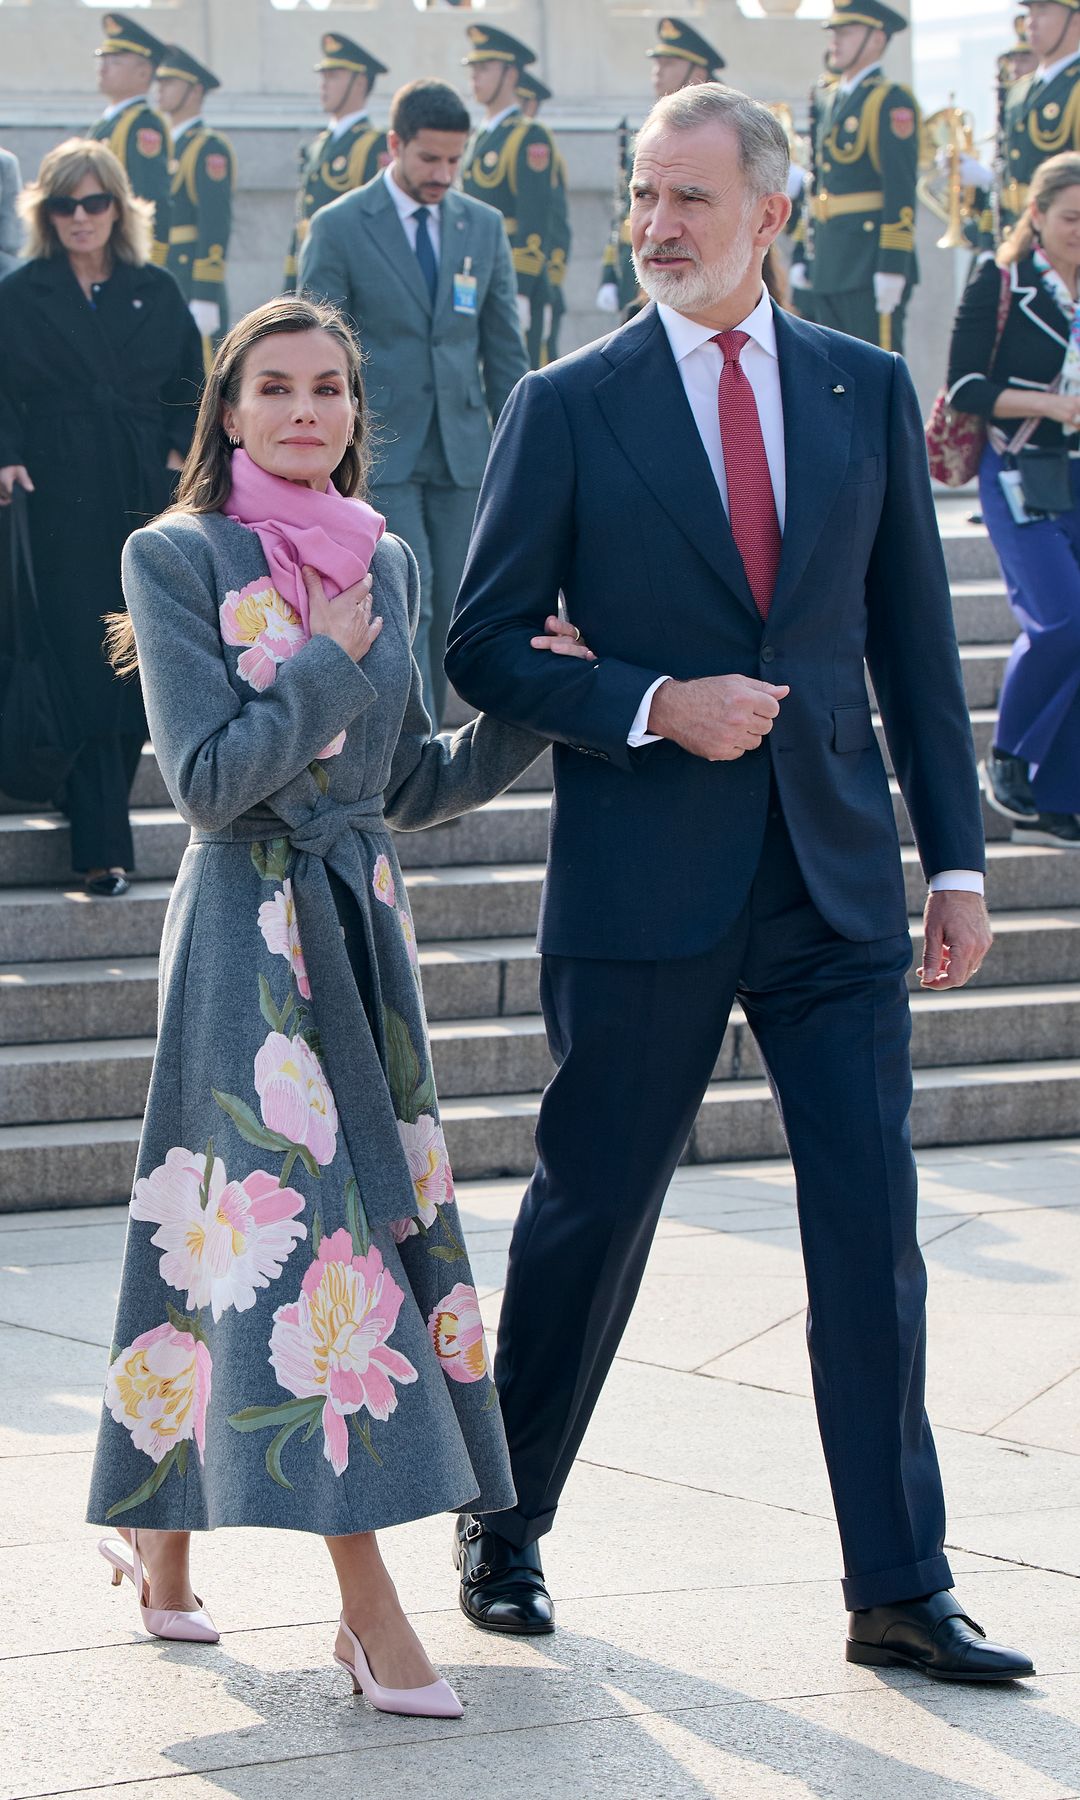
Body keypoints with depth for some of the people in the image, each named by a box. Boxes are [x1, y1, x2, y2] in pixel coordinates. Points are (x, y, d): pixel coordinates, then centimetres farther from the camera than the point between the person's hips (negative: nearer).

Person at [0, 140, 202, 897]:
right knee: (84, 674, -8)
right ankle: (103, 851, -7)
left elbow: (191, 389, 15)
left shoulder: (157, 294, 10)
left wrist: (178, 455, 0)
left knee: (140, 673, 2)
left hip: (146, 502, 3)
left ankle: (106, 813, 19)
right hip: (62, 505, -3)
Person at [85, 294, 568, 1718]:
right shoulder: (177, 559, -6)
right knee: (302, 1226, -10)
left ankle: (154, 1534, 22)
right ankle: (374, 1611, -11)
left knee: (378, 1210, 7)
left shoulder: (387, 564, 11)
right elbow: (208, 779, -13)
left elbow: (411, 786, 14)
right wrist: (332, 663, -13)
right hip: (250, 929, -6)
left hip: (365, 923, 6)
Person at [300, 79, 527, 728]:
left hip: (461, 455, 4)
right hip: (379, 455, -4)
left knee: (447, 614, 6)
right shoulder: (339, 228, -4)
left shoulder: (484, 226, 9)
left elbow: (505, 350, 12)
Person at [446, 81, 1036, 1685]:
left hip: (837, 886, 2)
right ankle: (506, 1529, 28)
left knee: (875, 1232, 0)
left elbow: (915, 637, 10)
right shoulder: (568, 407, -1)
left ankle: (900, 1591, 8)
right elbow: (487, 646, -1)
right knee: (590, 1221, 8)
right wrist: (655, 707, -16)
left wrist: (957, 858, 6)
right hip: (644, 889, -2)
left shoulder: (869, 392, 7)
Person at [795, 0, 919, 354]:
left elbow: (901, 191, -15)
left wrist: (892, 267, -21)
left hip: (871, 260, -9)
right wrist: (803, 257, 18)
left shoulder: (891, 101, -8)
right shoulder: (828, 102, 18)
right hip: (830, 267, 9)